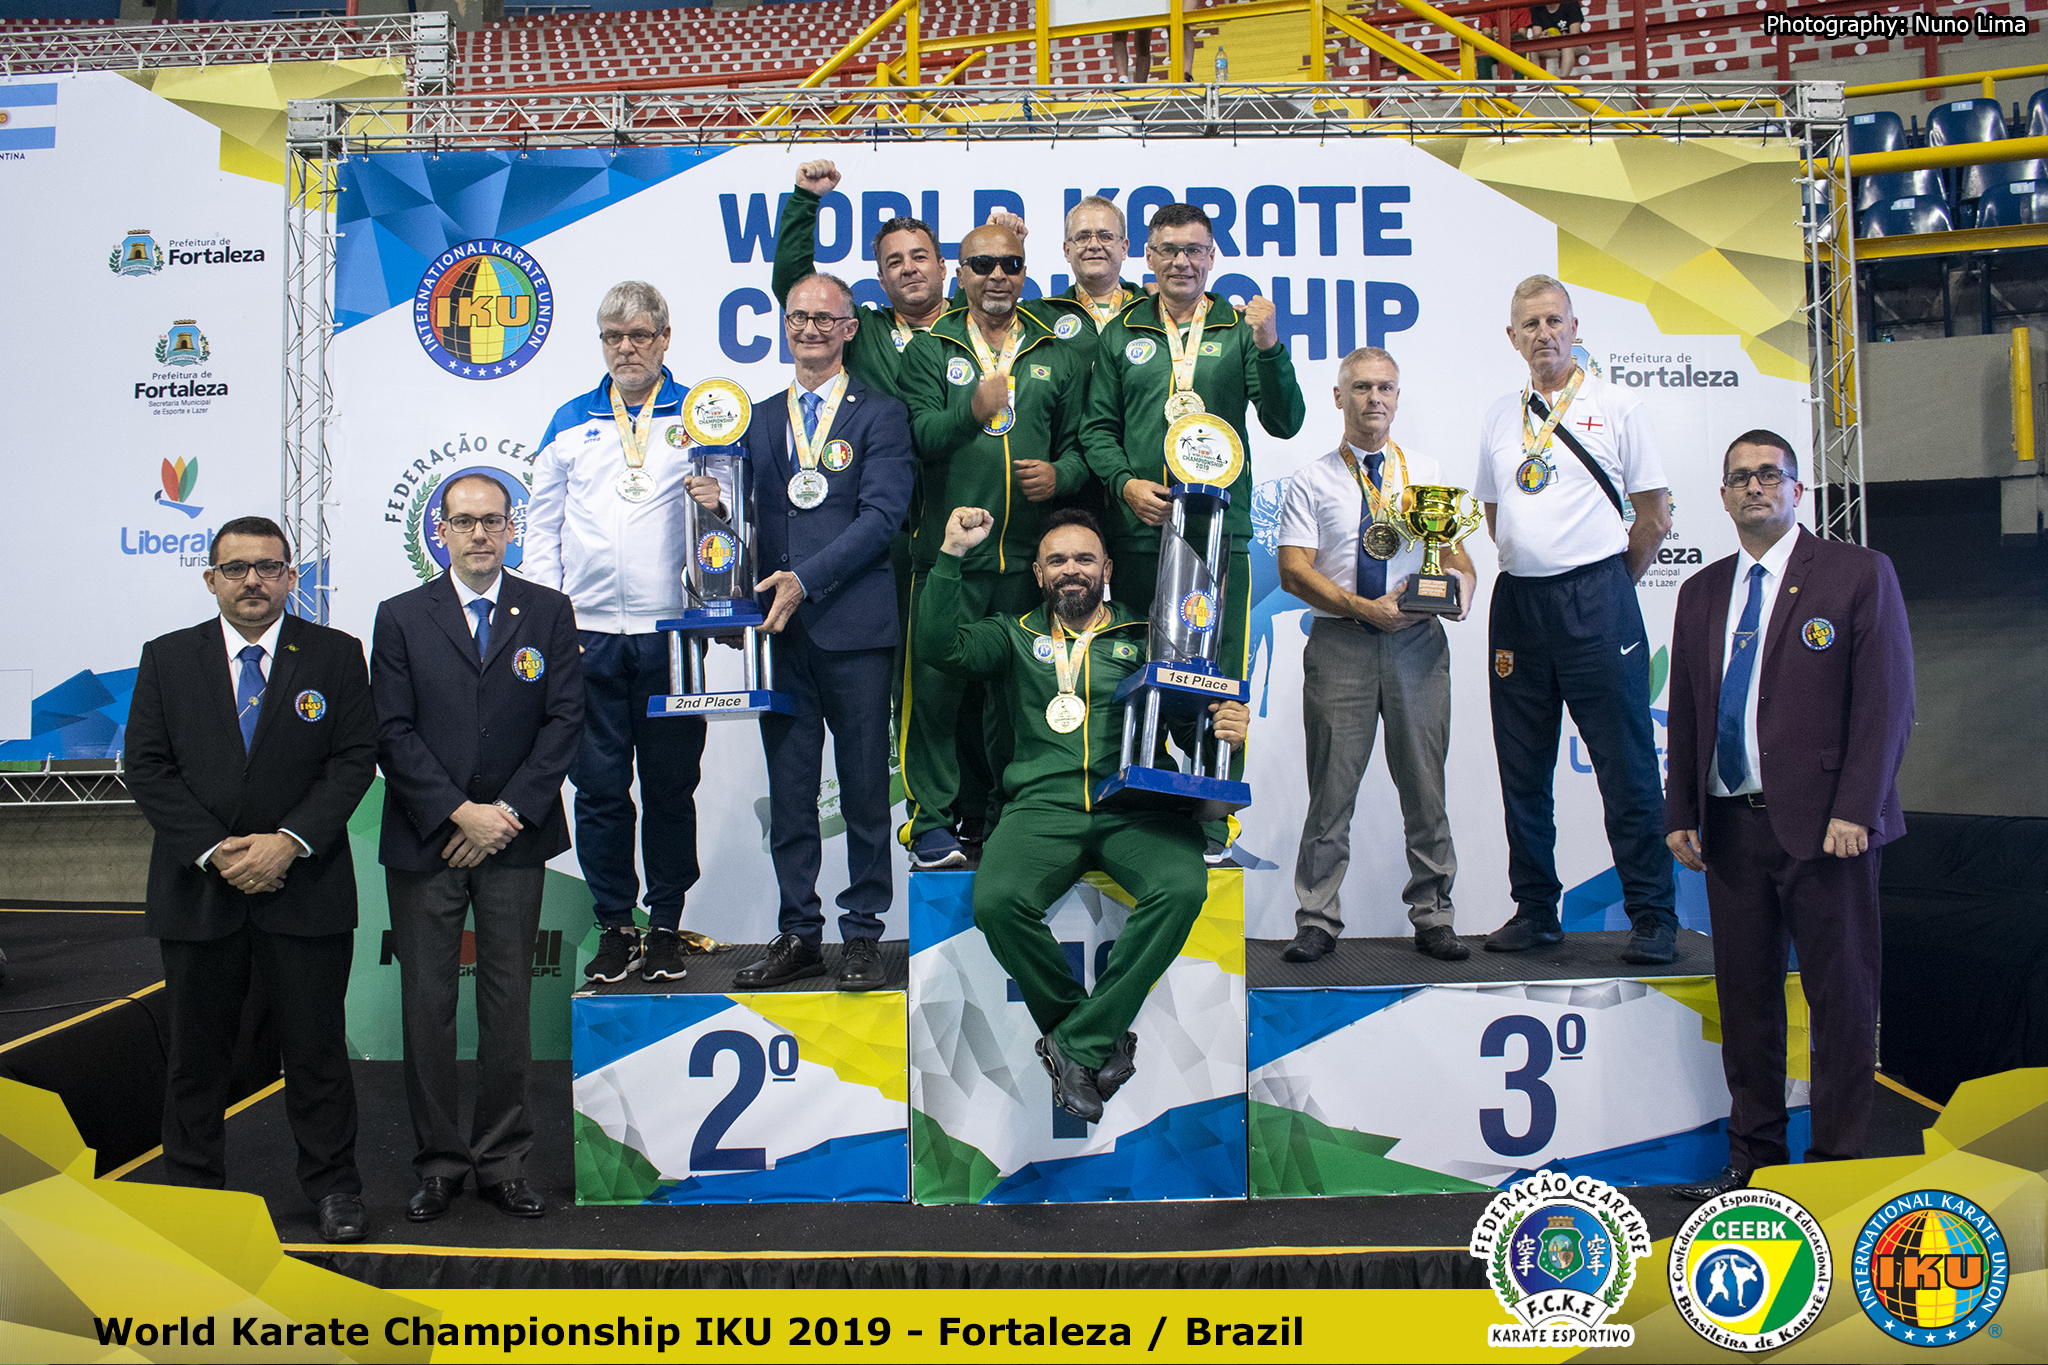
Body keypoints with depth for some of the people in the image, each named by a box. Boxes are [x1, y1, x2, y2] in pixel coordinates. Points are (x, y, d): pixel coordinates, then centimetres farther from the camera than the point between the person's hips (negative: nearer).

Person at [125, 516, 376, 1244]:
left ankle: (333, 1185, 19)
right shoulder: (167, 658, 6)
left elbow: (354, 761, -3)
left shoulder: (336, 654, 2)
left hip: (305, 887, -1)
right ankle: (192, 1188, 25)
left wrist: (289, 842, -14)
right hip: (198, 887, 2)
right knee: (197, 1049, 11)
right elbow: (148, 769, 0)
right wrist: (214, 850, -12)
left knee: (317, 1046, 6)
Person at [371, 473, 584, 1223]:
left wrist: (508, 812, -9)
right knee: (426, 1007, 4)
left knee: (509, 1006, 5)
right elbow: (392, 734, -1)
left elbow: (564, 720, 0)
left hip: (515, 841, 0)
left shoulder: (549, 612, 6)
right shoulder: (401, 618, 5)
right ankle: (440, 1161, 16)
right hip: (424, 843, 0)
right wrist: (459, 814, -11)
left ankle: (502, 1162, 15)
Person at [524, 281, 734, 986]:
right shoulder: (570, 422, 14)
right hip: (587, 634, 2)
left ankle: (667, 926, 16)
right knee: (598, 787, 3)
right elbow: (542, 524, 13)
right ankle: (615, 925, 15)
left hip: (671, 630, -2)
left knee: (671, 784, 4)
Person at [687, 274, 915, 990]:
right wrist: (716, 500, -8)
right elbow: (748, 516, 15)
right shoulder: (760, 420, 18)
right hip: (779, 625, 4)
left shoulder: (881, 414, 4)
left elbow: (881, 515, -8)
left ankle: (862, 931, 13)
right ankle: (798, 933, 16)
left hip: (854, 623, -4)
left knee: (863, 783, 2)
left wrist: (806, 580, -16)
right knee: (788, 786, 7)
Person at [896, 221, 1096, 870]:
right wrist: (971, 410, -26)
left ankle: (996, 815, 21)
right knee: (937, 685, -3)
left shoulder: (1060, 354, 13)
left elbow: (1080, 441, 13)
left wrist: (1060, 474, -9)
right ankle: (932, 820, 8)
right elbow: (918, 437, -7)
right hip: (947, 550, -2)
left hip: (1028, 554, 2)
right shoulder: (929, 350, 7)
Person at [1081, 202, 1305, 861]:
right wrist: (1124, 482, -6)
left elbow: (1284, 423, 1)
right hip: (1139, 531, 1)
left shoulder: (1241, 330, 8)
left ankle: (1213, 818, 6)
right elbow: (1097, 427, 12)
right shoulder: (1122, 334, 12)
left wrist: (1269, 348, -13)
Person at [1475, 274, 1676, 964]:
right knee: (1522, 765, 7)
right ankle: (1534, 909, 18)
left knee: (1626, 763, -5)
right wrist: (1527, 572, 14)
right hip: (1517, 599, 5)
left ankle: (1653, 917, 3)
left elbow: (1655, 517, 3)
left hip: (1596, 597, -4)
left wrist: (1606, 589, 4)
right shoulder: (1498, 416, 14)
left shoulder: (1616, 406, 2)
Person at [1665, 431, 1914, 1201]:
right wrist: (1680, 814, 8)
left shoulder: (1858, 574, 0)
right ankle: (1754, 1157, 19)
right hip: (1729, 826, 5)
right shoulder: (1702, 592, 15)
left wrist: (1855, 812, -14)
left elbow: (1887, 703, -6)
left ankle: (1837, 1163, 13)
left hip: (1822, 824, -4)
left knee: (1840, 996, 2)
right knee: (1745, 995, 9)